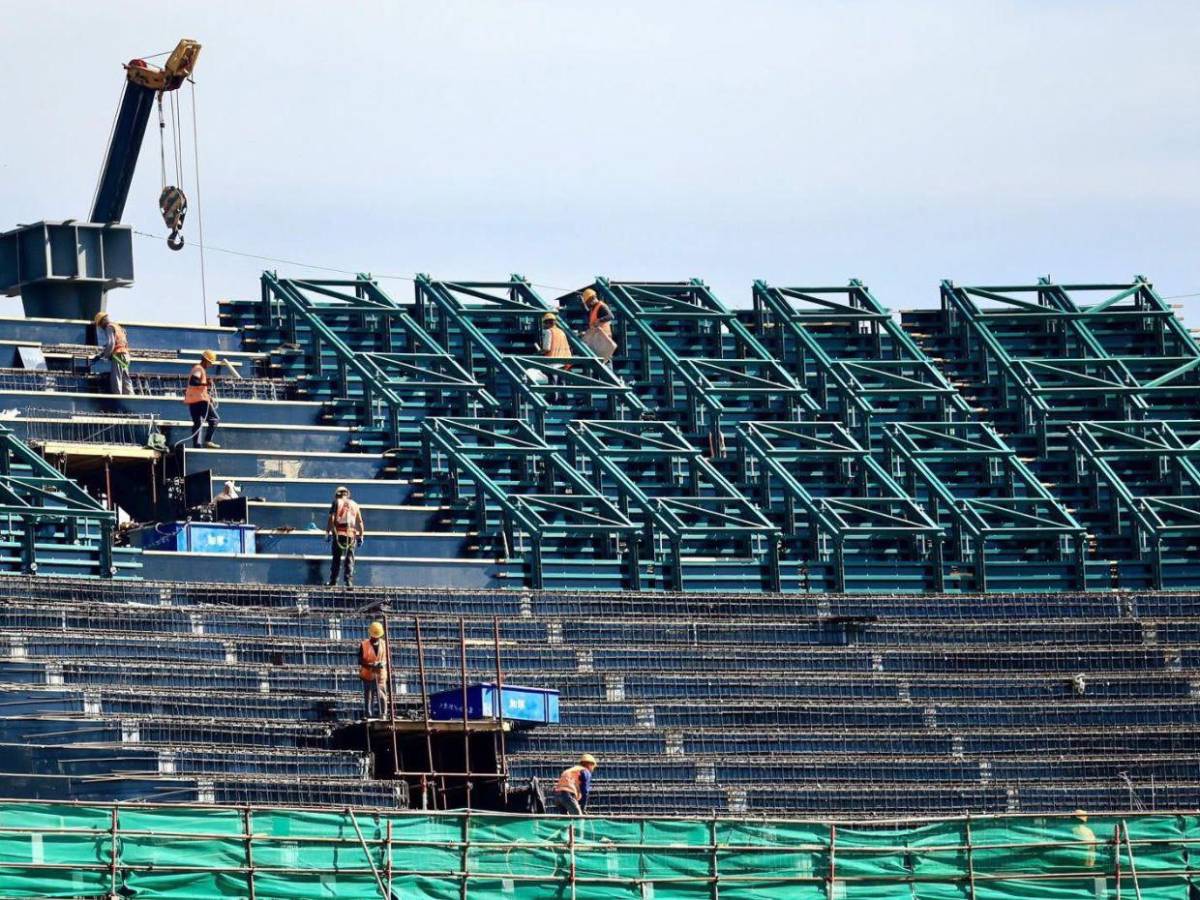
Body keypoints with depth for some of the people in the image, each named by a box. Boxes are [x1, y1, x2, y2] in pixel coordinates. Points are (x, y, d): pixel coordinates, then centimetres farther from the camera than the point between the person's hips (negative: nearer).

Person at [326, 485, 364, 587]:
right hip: (351, 535, 2)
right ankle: (349, 581, -5)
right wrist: (360, 536, 16)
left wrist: (328, 532, -4)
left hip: (338, 534, -2)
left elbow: (331, 519, -6)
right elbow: (360, 522, 12)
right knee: (349, 559, 4)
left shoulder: (336, 503, 5)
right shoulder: (354, 504, 14)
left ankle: (333, 581, 4)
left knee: (337, 559, 4)